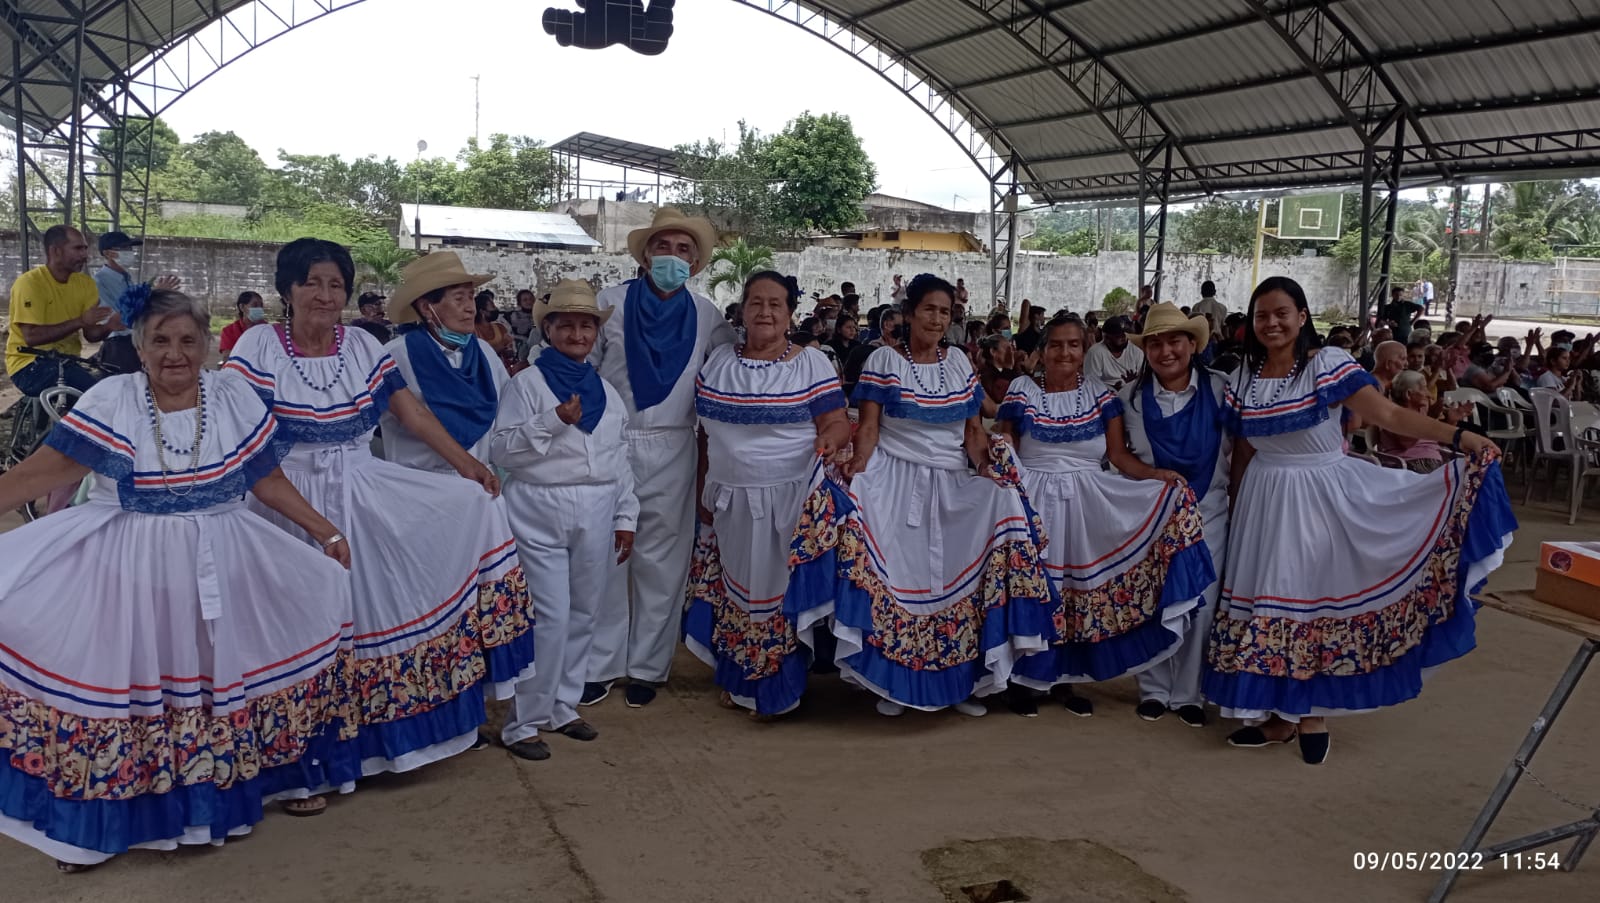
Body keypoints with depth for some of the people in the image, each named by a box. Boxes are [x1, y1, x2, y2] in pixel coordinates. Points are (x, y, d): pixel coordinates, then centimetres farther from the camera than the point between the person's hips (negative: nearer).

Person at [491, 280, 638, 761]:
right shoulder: (527, 384, -1)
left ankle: (563, 708, 25)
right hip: (540, 515, -5)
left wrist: (626, 517, 11)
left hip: (596, 517, 5)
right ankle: (523, 722, 2)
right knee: (550, 617, -10)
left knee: (582, 614, 10)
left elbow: (621, 460, 16)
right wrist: (554, 421, -17)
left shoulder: (606, 392, 14)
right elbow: (502, 450, -8)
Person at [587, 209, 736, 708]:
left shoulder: (706, 315, 4)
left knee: (661, 562, 6)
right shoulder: (611, 303, 0)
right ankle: (599, 664, 15)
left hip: (670, 454, 1)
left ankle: (646, 666, 19)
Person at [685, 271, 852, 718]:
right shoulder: (718, 363, 7)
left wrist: (829, 438, -30)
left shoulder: (812, 364, -4)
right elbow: (706, 435, 11)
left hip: (793, 503, -4)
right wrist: (703, 494, 9)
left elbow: (837, 423, -7)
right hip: (730, 502, 4)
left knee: (781, 593, 0)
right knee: (732, 590, 11)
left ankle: (775, 689, 14)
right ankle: (735, 680, 26)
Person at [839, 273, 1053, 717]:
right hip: (895, 479, -3)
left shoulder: (959, 363, 11)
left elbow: (973, 430, 10)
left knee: (954, 573, -9)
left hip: (951, 483, 3)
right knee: (895, 571, -14)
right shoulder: (883, 359, 1)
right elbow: (869, 426, -4)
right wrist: (858, 466, -20)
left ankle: (957, 678, 1)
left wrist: (989, 468, -6)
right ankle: (893, 679, -3)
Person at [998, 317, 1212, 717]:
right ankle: (1023, 679, 10)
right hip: (1033, 500, -2)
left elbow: (1119, 454, 1)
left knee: (1080, 585, 2)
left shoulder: (1099, 393, 4)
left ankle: (1065, 679, 17)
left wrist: (1156, 474, -14)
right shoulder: (1022, 391, 0)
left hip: (1088, 502, 2)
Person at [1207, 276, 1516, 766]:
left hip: (1322, 497, -4)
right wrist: (1237, 511, 14)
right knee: (1269, 598, 6)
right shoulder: (1242, 379, 3)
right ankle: (1277, 715, 17)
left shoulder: (1327, 364, -11)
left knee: (1316, 595, 2)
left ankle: (1310, 713, 16)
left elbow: (1388, 414, -18)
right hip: (1267, 501, 4)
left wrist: (1457, 436, -28)